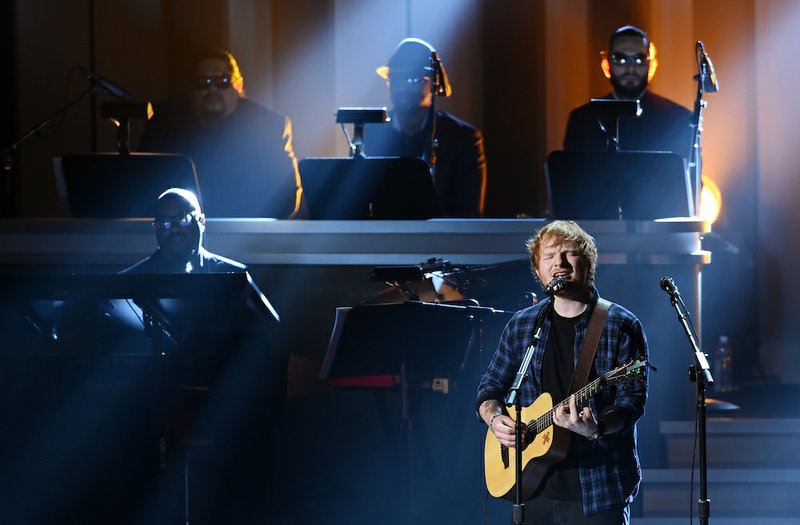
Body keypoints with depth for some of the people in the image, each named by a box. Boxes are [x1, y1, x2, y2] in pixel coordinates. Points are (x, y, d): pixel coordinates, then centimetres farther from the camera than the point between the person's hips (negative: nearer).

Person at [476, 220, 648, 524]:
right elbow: (490, 388, 18)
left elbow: (632, 399, -10)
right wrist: (495, 419, -4)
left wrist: (597, 428, -29)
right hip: (536, 487, 4)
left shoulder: (622, 326, -4)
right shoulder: (521, 325, 10)